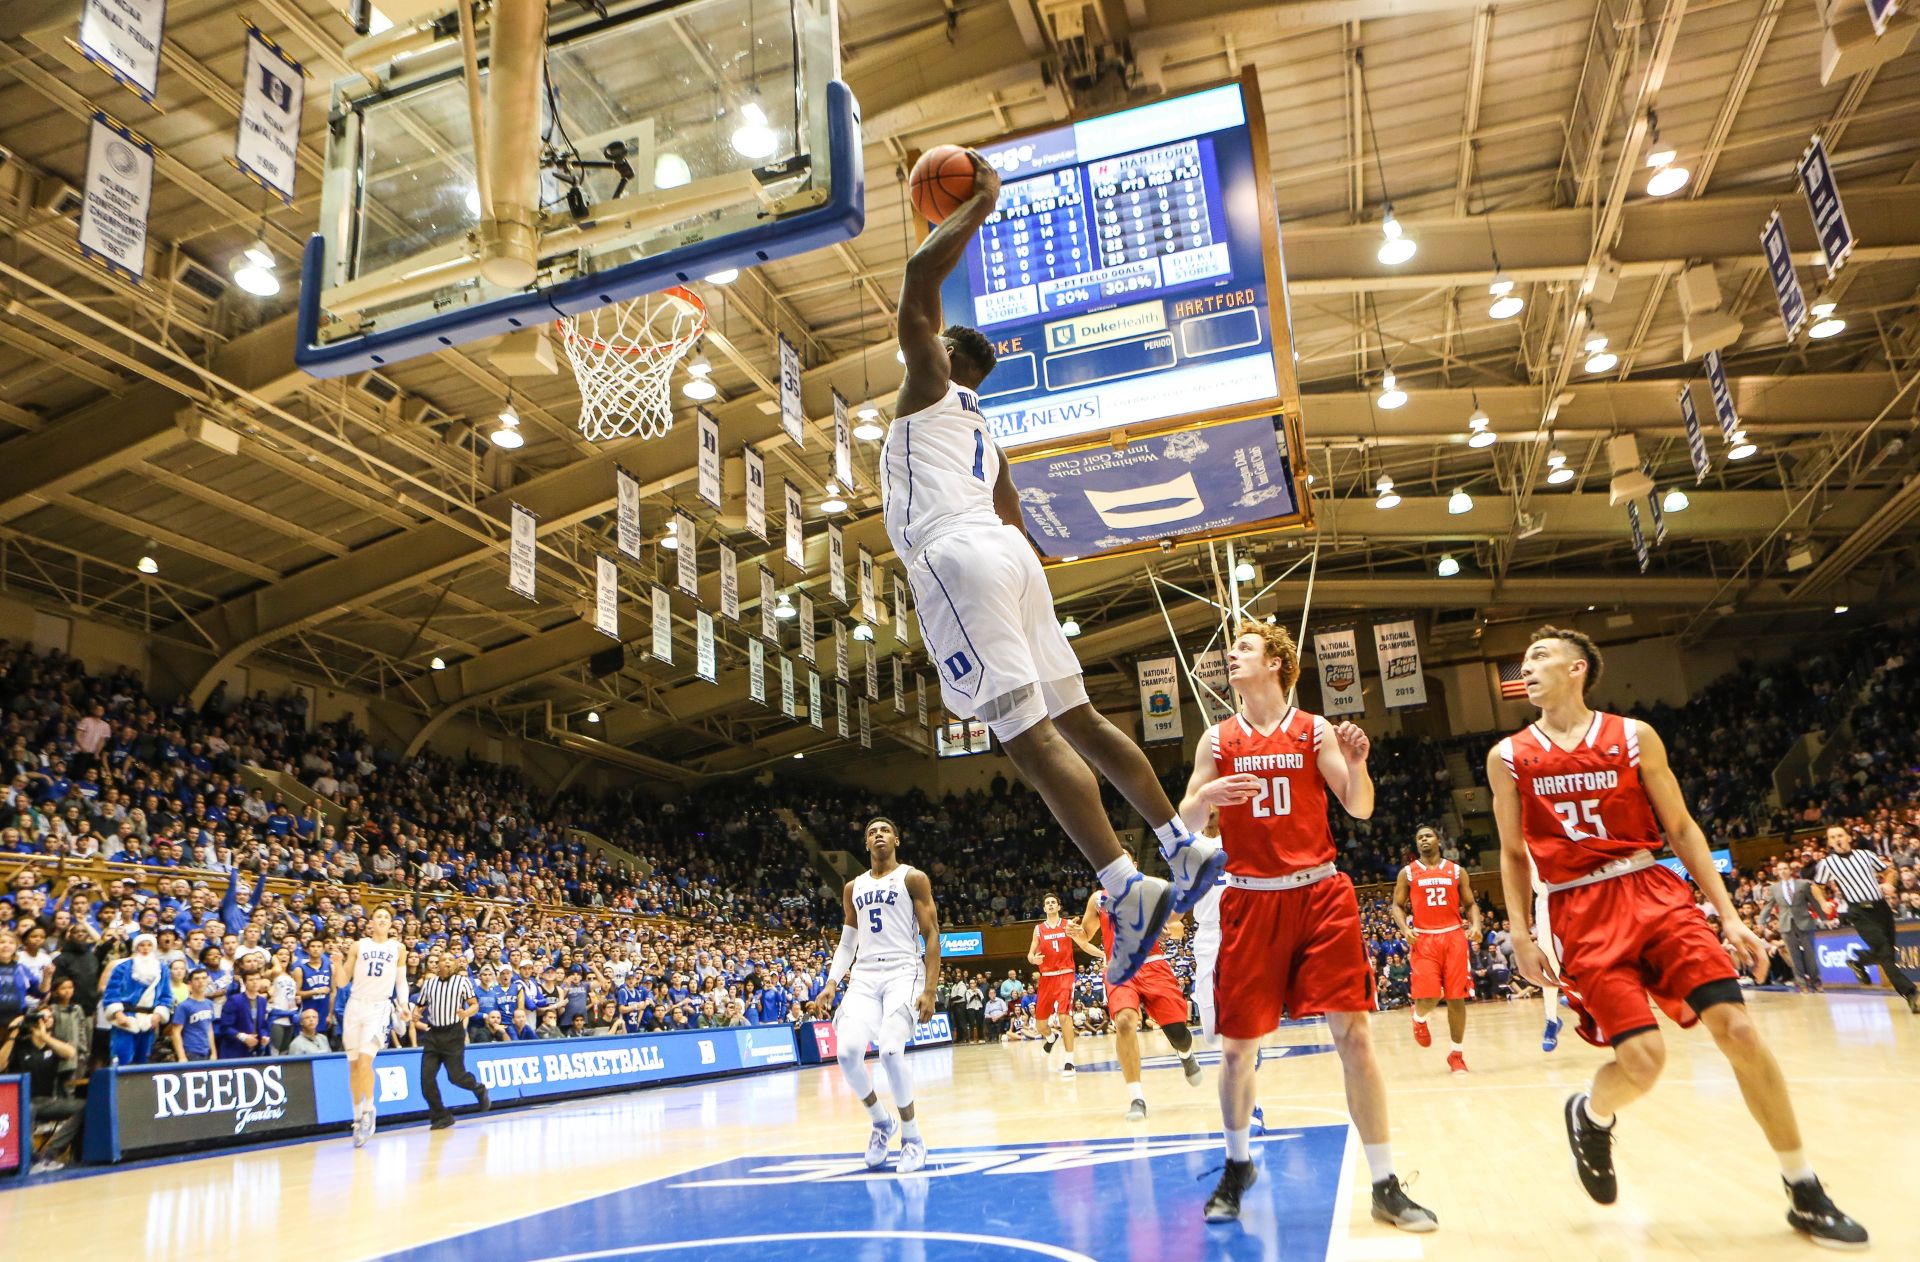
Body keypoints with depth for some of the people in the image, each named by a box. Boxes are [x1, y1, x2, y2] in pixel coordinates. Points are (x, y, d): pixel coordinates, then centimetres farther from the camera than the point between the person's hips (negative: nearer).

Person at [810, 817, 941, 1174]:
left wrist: (930, 991, -13)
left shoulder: (913, 878, 2)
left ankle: (912, 1137, -3)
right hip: (864, 976, 4)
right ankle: (882, 1122, 10)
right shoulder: (853, 888, 17)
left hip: (903, 972, -4)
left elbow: (932, 936, -3)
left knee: (890, 1050, -25)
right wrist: (831, 984, 6)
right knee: (848, 1050, -17)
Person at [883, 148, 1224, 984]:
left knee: (1030, 736, -15)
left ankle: (1129, 892, -21)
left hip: (957, 556, -9)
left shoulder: (929, 386, 10)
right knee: (1074, 720, 13)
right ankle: (1186, 849, 15)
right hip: (1010, 553, 9)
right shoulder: (978, 429, 32)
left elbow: (919, 277, -3)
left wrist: (980, 205, 9)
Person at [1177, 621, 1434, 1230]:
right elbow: (1184, 822, 5)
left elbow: (1360, 807, -1)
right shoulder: (1218, 740, 6)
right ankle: (1237, 1167, 28)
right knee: (1238, 1047, 4)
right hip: (1250, 900, 1)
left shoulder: (1315, 729, 2)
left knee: (1353, 1035, -5)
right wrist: (1207, 797, -17)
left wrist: (1356, 764, -21)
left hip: (1319, 894, -1)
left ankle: (1386, 1186, 6)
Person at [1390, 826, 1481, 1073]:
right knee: (1428, 998, -13)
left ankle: (1457, 1054, 14)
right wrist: (1405, 929, -11)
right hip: (1424, 939, -1)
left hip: (1454, 937, 1)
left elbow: (1470, 904, 11)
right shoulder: (1408, 873, 7)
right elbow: (1397, 905, 7)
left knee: (1457, 999, 1)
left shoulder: (1457, 871, 10)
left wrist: (1475, 925, -8)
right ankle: (1418, 1018, 24)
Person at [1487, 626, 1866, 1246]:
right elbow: (1513, 853, 10)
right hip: (1581, 914, -1)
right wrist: (1521, 935, 4)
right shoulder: (1509, 757, 3)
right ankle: (1589, 1116, 20)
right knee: (1642, 1058, -15)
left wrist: (1728, 914, 2)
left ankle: (1806, 1194, 9)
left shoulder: (1634, 737, 3)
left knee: (1738, 1031, -8)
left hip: (1654, 893, 2)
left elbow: (1681, 828, 7)